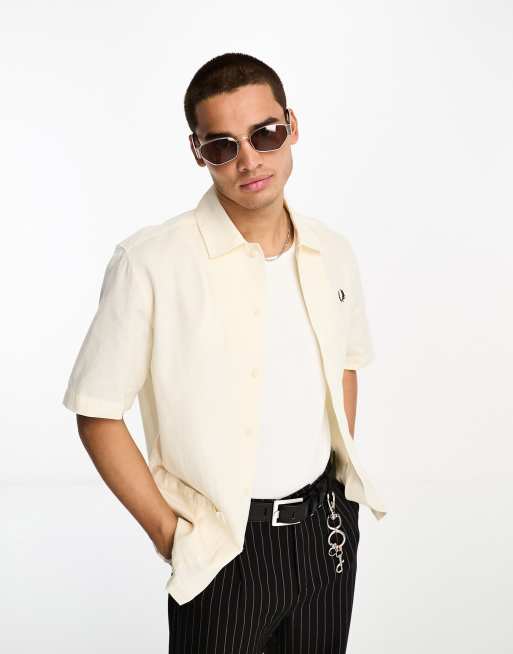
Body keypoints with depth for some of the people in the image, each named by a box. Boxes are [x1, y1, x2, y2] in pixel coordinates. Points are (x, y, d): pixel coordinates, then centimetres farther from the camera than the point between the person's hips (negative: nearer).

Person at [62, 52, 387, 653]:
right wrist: (168, 533, -11)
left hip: (327, 528, 5)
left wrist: (343, 473, 8)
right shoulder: (149, 262, -17)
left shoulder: (332, 253, 1)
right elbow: (97, 415, -11)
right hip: (224, 548, -4)